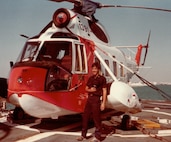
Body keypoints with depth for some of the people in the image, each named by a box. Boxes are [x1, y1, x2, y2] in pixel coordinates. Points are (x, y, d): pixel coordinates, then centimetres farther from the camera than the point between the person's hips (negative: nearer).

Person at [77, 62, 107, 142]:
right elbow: (86, 88, 19)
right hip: (89, 99, 6)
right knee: (85, 116, 10)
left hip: (96, 99, -6)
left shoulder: (102, 79, -4)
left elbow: (104, 91, -6)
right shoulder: (90, 78, 13)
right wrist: (90, 90, -5)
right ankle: (83, 135, 22)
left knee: (96, 118, -1)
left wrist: (103, 103, -11)